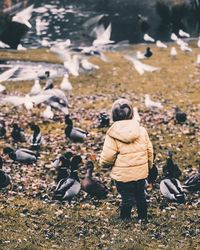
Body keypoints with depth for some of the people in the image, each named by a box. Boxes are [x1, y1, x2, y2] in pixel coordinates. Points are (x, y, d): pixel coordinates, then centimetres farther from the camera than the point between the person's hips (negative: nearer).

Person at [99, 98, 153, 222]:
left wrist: (104, 164, 7)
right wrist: (149, 166, 20)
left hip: (122, 174, -4)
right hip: (141, 172, 4)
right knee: (140, 195, 22)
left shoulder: (112, 135, -16)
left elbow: (107, 157, -16)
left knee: (127, 198, 9)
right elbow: (149, 151, 4)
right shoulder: (142, 130, -4)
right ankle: (143, 218, 36)